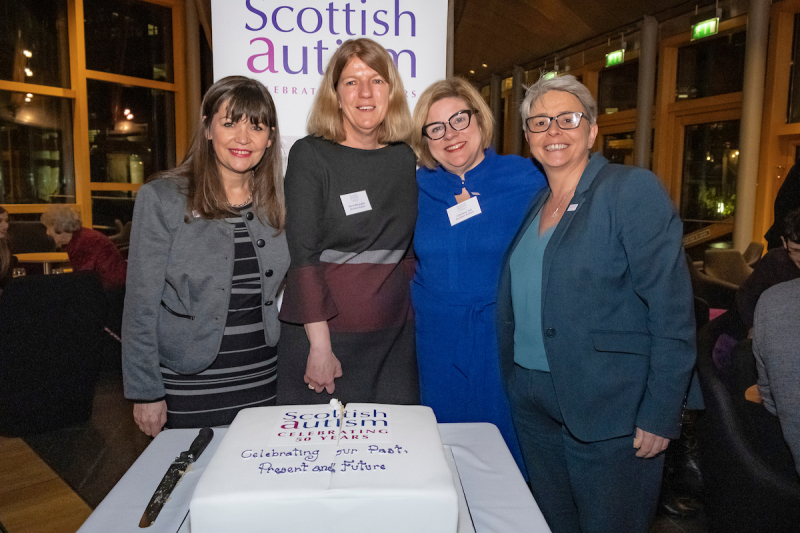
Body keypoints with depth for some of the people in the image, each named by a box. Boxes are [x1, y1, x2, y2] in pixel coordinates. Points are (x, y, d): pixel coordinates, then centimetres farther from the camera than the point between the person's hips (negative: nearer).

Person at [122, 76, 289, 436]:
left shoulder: (276, 203, 4)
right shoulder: (161, 199, -9)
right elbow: (141, 306, -7)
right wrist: (146, 393, -8)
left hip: (262, 382, 4)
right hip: (189, 388, -3)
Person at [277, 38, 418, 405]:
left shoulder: (404, 158, 7)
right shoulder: (310, 155, -5)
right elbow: (304, 255, -11)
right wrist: (319, 344, -15)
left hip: (393, 339, 4)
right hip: (323, 333, -3)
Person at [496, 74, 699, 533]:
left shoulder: (633, 189, -11)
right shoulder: (533, 205, 9)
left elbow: (673, 310, -15)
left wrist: (660, 415, -17)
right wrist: (511, 381, 8)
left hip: (609, 409, -6)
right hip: (532, 399, 6)